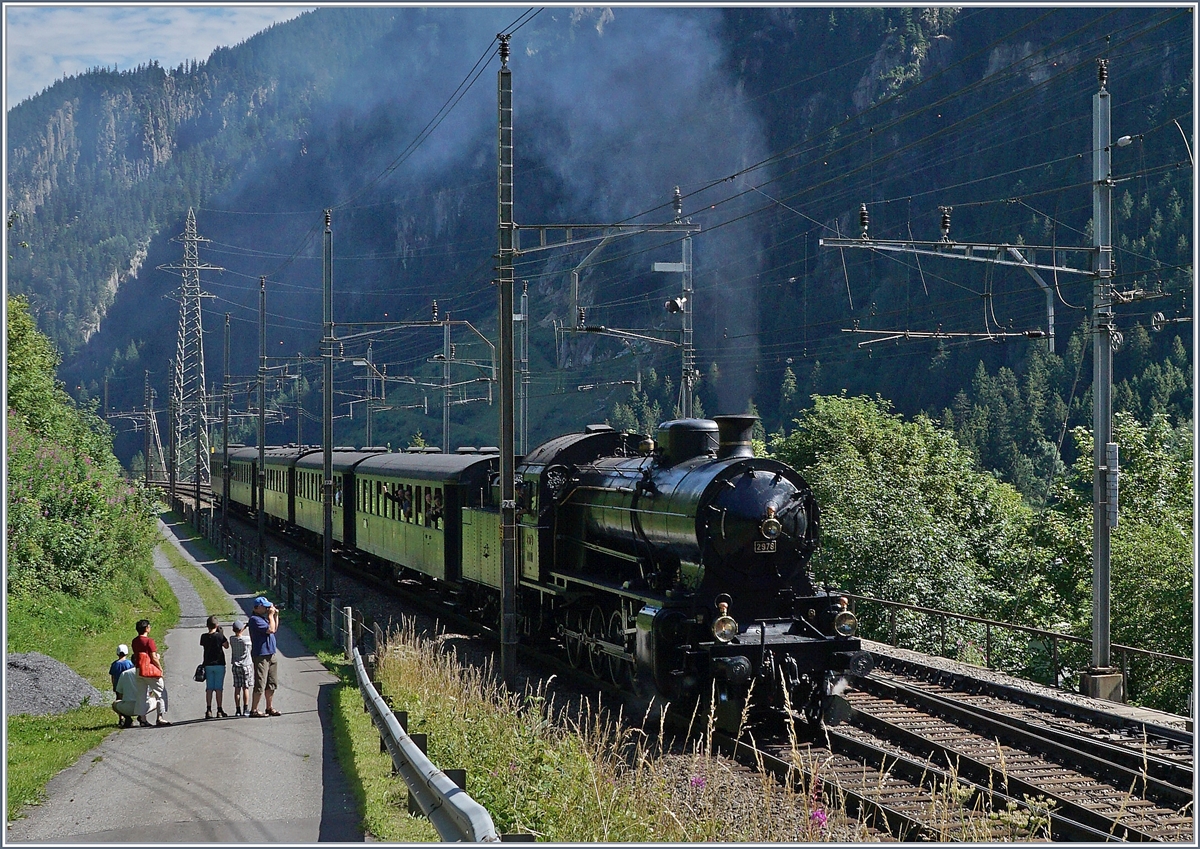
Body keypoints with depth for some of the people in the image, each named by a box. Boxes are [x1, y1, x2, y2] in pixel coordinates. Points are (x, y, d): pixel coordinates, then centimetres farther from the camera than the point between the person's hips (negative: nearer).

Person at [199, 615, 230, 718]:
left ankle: (208, 710, 0)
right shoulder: (220, 636, -9)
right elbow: (226, 646, 5)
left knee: (209, 688, 4)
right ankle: (220, 710, 1)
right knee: (219, 688, 0)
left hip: (208, 665, 3)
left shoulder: (204, 637, -1)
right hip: (219, 664, -3)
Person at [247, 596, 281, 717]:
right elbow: (271, 629, -19)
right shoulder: (255, 619, -14)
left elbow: (275, 629, 26)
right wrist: (271, 615, -9)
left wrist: (276, 615, 16)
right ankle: (254, 710, -4)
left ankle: (270, 708, 21)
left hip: (270, 654, 10)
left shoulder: (264, 618, 16)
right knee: (260, 684, -8)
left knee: (271, 683, 13)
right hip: (260, 656, -10)